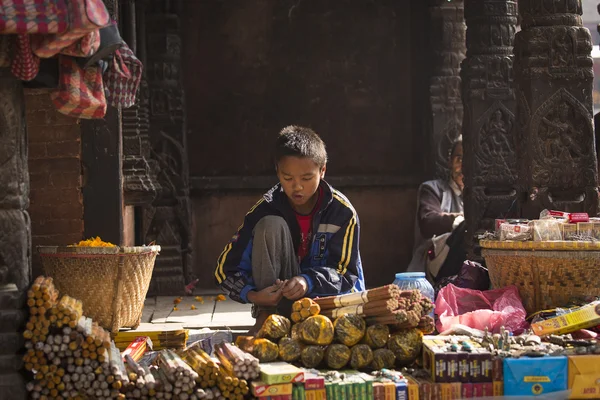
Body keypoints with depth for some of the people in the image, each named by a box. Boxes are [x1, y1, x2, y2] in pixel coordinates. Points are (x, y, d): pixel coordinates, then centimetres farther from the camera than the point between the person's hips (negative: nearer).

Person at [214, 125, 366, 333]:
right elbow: (226, 269, -11)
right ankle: (266, 318, -22)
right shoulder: (265, 209, -12)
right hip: (280, 304, 0)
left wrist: (308, 282, -33)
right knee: (271, 225, -24)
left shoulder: (342, 212, -12)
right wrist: (252, 295, -33)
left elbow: (346, 272, -12)